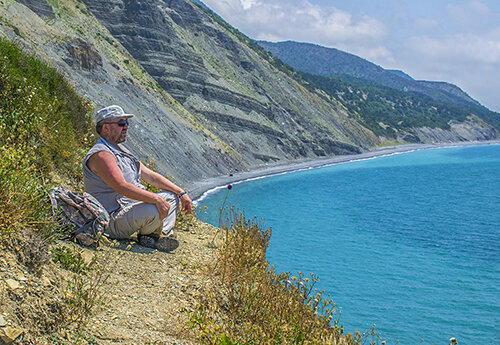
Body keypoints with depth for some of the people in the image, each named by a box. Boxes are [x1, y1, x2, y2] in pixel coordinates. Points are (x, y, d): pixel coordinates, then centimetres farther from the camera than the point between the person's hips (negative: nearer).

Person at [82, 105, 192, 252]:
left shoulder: (122, 151, 16)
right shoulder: (101, 154, -16)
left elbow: (151, 176, 16)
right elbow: (122, 187, -30)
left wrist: (181, 193, 8)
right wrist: (156, 199, -35)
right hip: (113, 220, -11)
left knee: (172, 197, 15)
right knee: (154, 210, -36)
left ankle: (164, 236, -9)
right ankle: (147, 236, -1)